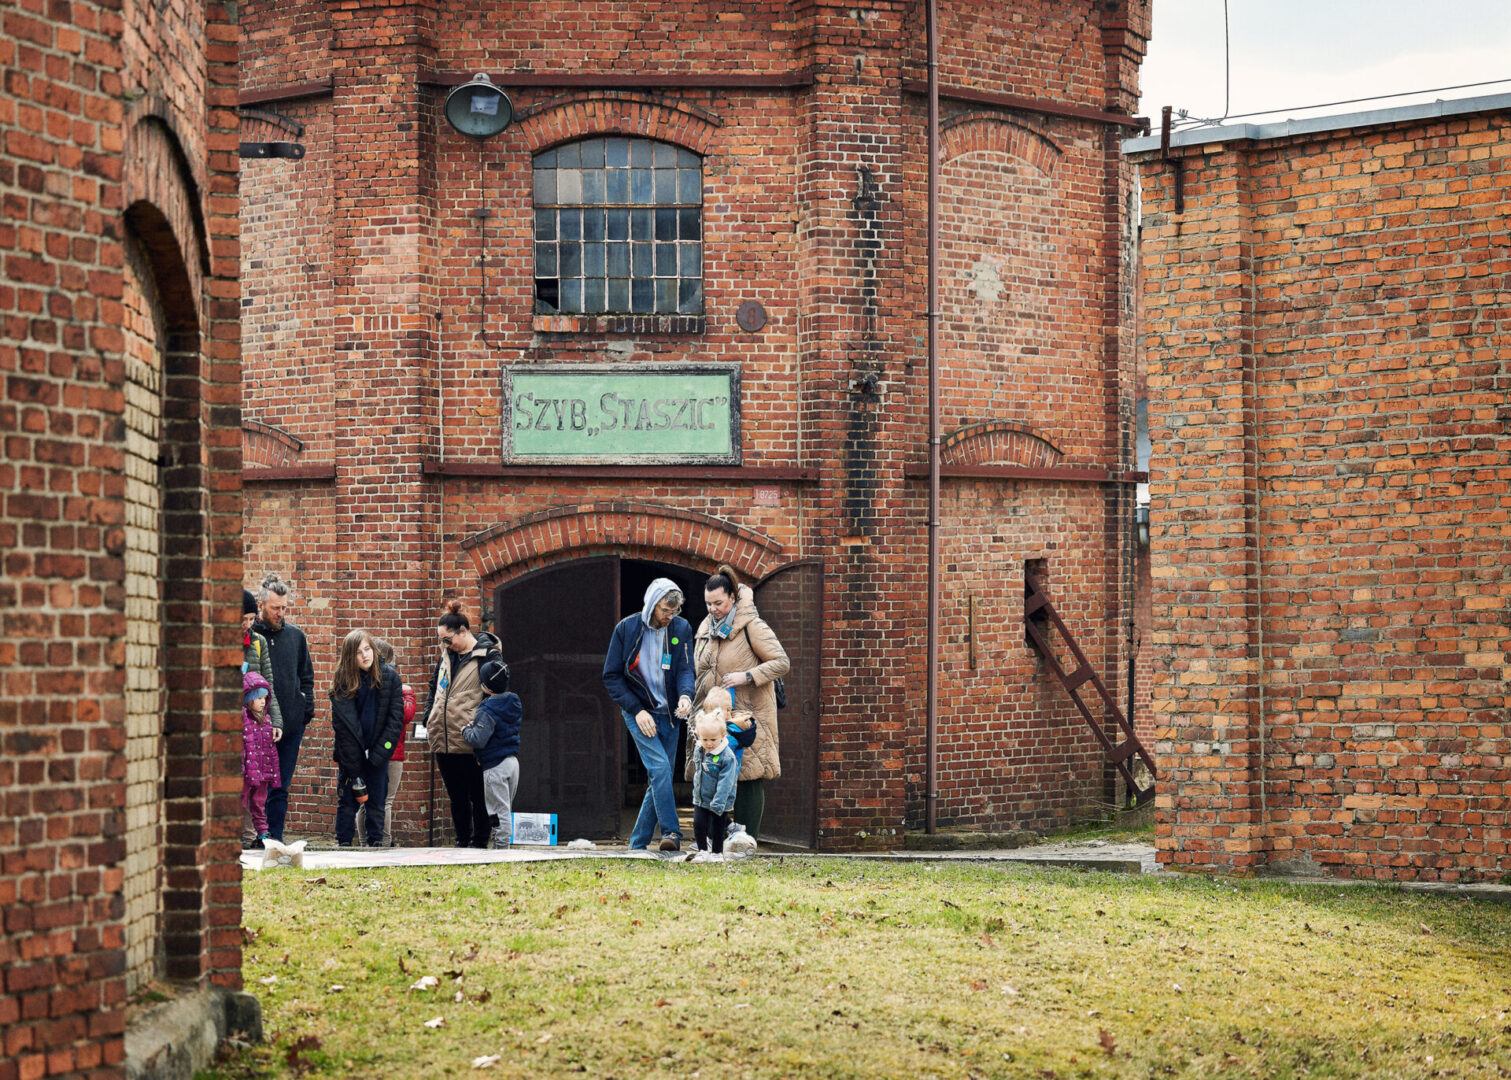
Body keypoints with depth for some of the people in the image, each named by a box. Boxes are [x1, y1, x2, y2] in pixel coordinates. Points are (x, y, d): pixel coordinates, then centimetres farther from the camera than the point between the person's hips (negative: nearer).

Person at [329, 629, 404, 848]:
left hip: (377, 750, 1)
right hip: (350, 752, -1)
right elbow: (342, 723, -7)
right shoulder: (342, 680, -5)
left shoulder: (389, 676, -2)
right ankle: (343, 844, 7)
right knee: (347, 799, 1)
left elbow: (396, 717, -2)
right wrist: (353, 766, -12)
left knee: (377, 801, 4)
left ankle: (376, 843, 11)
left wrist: (378, 753, -10)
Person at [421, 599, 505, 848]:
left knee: (478, 797, 1)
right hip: (444, 741, 7)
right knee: (456, 797, 13)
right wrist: (428, 717, 17)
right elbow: (435, 686, 27)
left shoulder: (487, 655, -8)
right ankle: (462, 841, 21)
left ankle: (480, 842, 8)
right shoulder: (447, 655, 15)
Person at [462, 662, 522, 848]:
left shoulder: (487, 710, -18)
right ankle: (503, 845, 19)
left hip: (495, 766, -8)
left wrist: (466, 730, -5)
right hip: (512, 761, 9)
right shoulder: (514, 704, 9)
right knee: (506, 810, 15)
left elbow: (478, 740, -25)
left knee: (499, 811, -4)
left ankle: (500, 845, -3)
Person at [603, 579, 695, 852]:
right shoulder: (627, 629, -6)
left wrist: (685, 696, -24)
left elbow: (685, 668, -1)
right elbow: (611, 676, -3)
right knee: (660, 768, -22)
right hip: (639, 713, -4)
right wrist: (637, 710, -12)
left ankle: (638, 842, 14)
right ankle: (671, 833, -20)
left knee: (660, 778, 3)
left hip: (669, 715, 4)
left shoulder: (681, 629, 1)